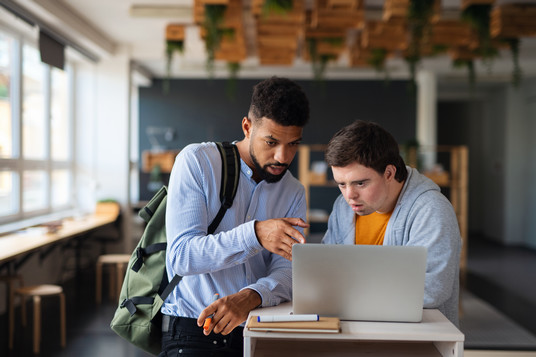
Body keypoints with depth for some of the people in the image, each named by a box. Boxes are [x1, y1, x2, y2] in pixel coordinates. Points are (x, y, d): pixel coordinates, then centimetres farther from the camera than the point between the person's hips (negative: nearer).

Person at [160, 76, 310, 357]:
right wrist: (255, 234, -27)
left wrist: (249, 297, -25)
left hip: (258, 332, 5)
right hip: (192, 332, -4)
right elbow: (181, 257, -13)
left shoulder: (294, 193, 10)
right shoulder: (197, 161, -3)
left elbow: (287, 272, -3)